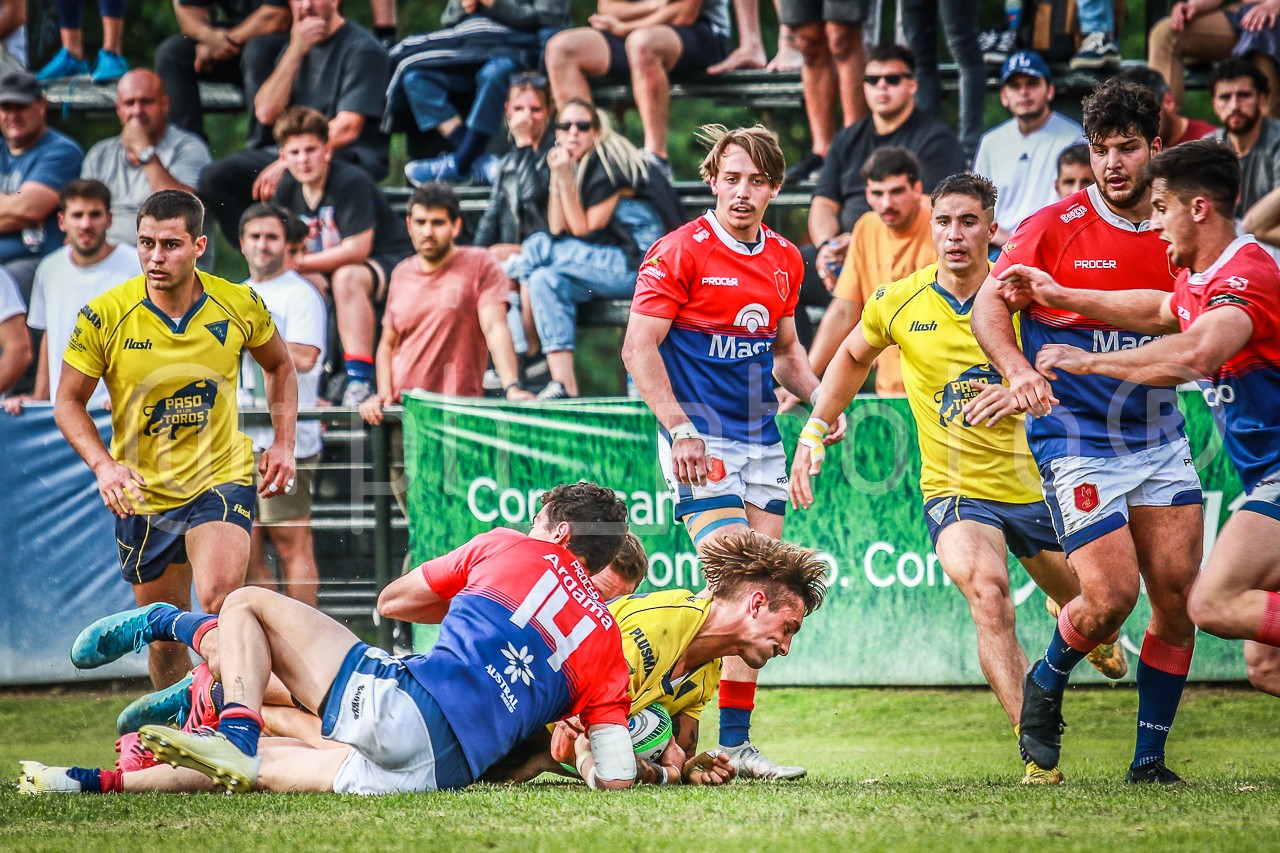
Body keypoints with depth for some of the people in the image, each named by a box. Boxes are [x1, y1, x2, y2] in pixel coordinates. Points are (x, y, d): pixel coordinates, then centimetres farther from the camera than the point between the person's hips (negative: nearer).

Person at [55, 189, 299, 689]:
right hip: (143, 493, 1)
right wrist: (103, 466, -20)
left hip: (222, 478, -1)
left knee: (218, 598, -26)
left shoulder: (240, 306, -8)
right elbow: (69, 403, -4)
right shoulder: (104, 316, -13)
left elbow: (278, 367, 12)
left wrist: (283, 443, 2)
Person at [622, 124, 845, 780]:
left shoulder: (785, 260, 11)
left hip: (762, 442, 6)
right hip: (702, 440, -6)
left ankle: (734, 744, 7)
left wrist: (820, 398, 8)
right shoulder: (679, 252, -8)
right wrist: (680, 428, -20)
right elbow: (639, 347, -11)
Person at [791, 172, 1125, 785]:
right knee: (986, 589, -32)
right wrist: (814, 432, 12)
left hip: (1036, 485, 2)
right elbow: (852, 356, 18)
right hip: (955, 492, -2)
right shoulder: (898, 303, -3)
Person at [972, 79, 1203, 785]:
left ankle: (1149, 757, 10)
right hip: (1076, 439, -4)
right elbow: (988, 304, -7)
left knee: (1179, 598, -3)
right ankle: (1046, 684, 16)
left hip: (1158, 438, 4)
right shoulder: (1054, 227, -6)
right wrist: (1017, 369, -25)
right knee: (1112, 595, -15)